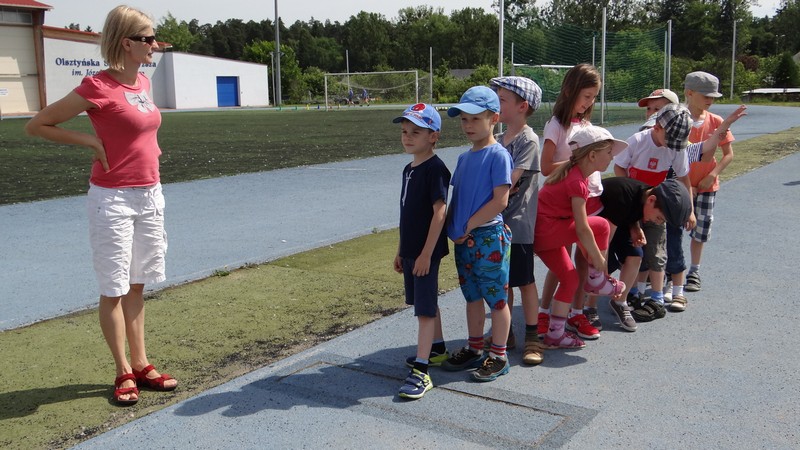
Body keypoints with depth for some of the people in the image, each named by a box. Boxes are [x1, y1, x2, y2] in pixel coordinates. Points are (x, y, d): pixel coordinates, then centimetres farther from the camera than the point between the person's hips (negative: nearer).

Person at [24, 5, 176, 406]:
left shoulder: (143, 82, 7)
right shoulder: (98, 87, -15)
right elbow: (36, 126, -8)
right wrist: (92, 142, -12)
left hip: (150, 195, 7)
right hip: (113, 199, -7)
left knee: (137, 285, 14)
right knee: (114, 289, 4)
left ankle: (141, 365, 24)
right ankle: (124, 373, 15)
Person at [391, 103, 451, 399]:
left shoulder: (436, 169, -15)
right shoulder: (409, 169, 11)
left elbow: (439, 212, -19)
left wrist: (426, 253, -21)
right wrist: (400, 251, 18)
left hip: (426, 252, -9)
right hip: (410, 251, 9)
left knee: (425, 308, -6)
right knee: (425, 304, 20)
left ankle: (421, 371, -5)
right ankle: (437, 349, 36)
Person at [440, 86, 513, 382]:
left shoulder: (498, 155, -12)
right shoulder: (464, 158, 12)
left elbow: (500, 200, -18)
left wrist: (468, 226, -14)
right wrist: (452, 227, 1)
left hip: (489, 237, -8)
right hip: (464, 241, 8)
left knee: (496, 297, 4)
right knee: (472, 296, 17)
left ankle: (498, 357, 15)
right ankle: (474, 350, 30)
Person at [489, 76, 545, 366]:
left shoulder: (528, 140, -12)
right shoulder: (497, 140, 11)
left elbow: (509, 182, -19)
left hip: (518, 225, -7)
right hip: (496, 224, 7)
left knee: (525, 282, 4)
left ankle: (532, 338, 15)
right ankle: (505, 334, 25)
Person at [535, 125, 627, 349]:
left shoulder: (574, 171, 9)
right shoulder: (577, 182, -20)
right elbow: (582, 229, -21)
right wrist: (600, 262, -12)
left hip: (539, 231, 10)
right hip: (546, 231, -10)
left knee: (569, 278, 12)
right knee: (600, 225, -8)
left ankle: (555, 335, 17)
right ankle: (596, 280, 6)